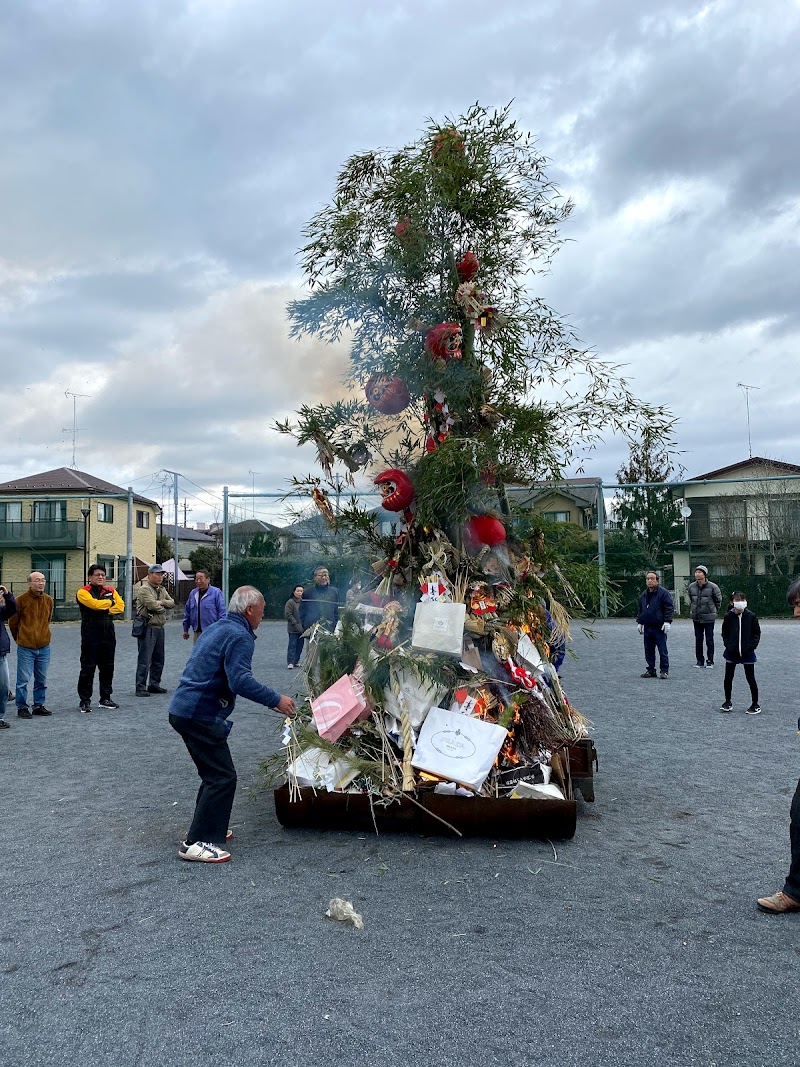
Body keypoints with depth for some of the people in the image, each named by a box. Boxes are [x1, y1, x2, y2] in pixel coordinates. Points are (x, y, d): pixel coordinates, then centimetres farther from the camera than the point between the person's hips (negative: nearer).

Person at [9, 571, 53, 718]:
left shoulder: (48, 600, 5)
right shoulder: (21, 600, -10)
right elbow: (13, 623, 1)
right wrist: (20, 639, 12)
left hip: (44, 647, 4)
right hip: (25, 648, -4)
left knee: (42, 680, 11)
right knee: (23, 680, 0)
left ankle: (39, 705, 23)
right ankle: (22, 707, 11)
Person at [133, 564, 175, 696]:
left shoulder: (162, 590, 18)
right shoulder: (144, 589, -10)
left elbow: (172, 602, 9)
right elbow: (152, 605, -21)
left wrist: (161, 602, -10)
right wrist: (163, 607, -2)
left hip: (160, 628, 9)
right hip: (148, 628, -9)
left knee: (158, 659, 13)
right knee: (145, 659, -7)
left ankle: (154, 684, 23)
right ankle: (140, 688, -4)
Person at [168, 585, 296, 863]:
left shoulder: (218, 628, 18)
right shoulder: (240, 636, -14)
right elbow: (241, 681, -26)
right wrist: (276, 700, -19)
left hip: (183, 710, 10)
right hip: (200, 715, -10)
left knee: (215, 772, 21)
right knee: (222, 777, -6)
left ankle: (208, 828, 30)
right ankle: (197, 843, -4)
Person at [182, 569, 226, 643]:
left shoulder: (216, 592, -7)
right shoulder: (193, 593, 11)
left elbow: (222, 612, -8)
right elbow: (187, 611, 17)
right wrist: (186, 629, 17)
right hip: (197, 632, 6)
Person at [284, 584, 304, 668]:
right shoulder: (290, 602, -6)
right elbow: (287, 615, -10)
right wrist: (295, 623, -14)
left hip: (302, 629, 5)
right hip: (293, 629, -5)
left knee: (300, 645, 8)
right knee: (292, 645, -6)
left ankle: (296, 661, 17)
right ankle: (290, 662, -5)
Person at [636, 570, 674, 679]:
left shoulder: (663, 593, -6)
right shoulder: (643, 595, 15)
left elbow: (669, 608, -10)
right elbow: (639, 610, 23)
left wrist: (667, 621, -16)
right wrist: (640, 622, 18)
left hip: (659, 628, -6)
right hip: (647, 627, 6)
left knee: (662, 650, -3)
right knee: (648, 651, 10)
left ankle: (664, 671, 3)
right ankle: (650, 670, 18)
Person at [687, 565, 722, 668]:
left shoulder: (712, 587, -9)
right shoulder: (691, 587, 2)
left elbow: (718, 600, 4)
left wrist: (713, 611, 8)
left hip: (709, 618, -4)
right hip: (696, 618, 4)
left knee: (709, 640, 2)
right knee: (698, 640, 7)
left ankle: (710, 661, 10)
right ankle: (699, 661, 14)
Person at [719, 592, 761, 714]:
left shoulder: (751, 616, -6)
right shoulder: (728, 616, -3)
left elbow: (757, 634, -1)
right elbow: (724, 634, 5)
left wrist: (751, 647, -10)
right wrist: (729, 646, -7)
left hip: (747, 653, -2)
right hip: (732, 653, 2)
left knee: (751, 679, 4)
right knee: (728, 678, 7)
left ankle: (755, 704, 16)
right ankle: (727, 702, 23)